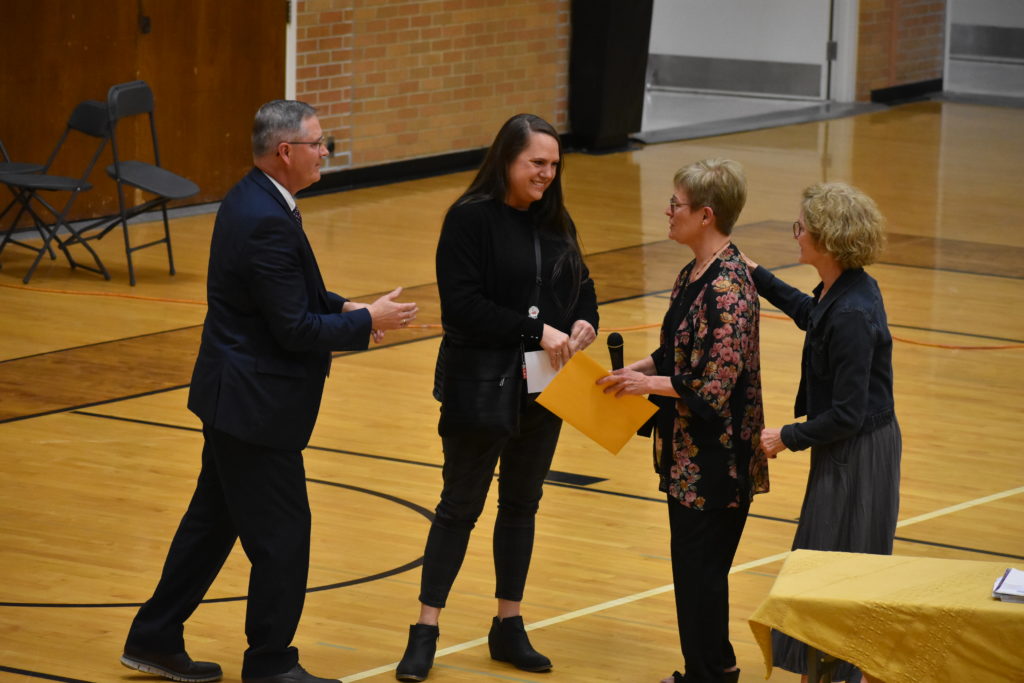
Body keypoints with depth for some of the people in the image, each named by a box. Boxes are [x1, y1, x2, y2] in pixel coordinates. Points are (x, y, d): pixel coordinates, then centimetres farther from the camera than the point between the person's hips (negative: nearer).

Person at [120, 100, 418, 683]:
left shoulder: (253, 200, 8)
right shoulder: (267, 223, -24)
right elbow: (295, 330, -23)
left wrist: (341, 308, 7)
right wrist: (367, 320, -12)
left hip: (234, 395, 11)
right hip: (256, 404, -11)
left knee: (213, 521, 19)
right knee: (282, 535, 1)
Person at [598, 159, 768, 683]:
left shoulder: (726, 290, -22)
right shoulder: (695, 274, 8)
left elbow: (714, 387, -24)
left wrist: (648, 384, -14)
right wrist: (633, 371, 5)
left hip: (715, 458, -9)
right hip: (688, 453, 9)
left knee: (700, 566, 0)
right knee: (693, 564, 17)